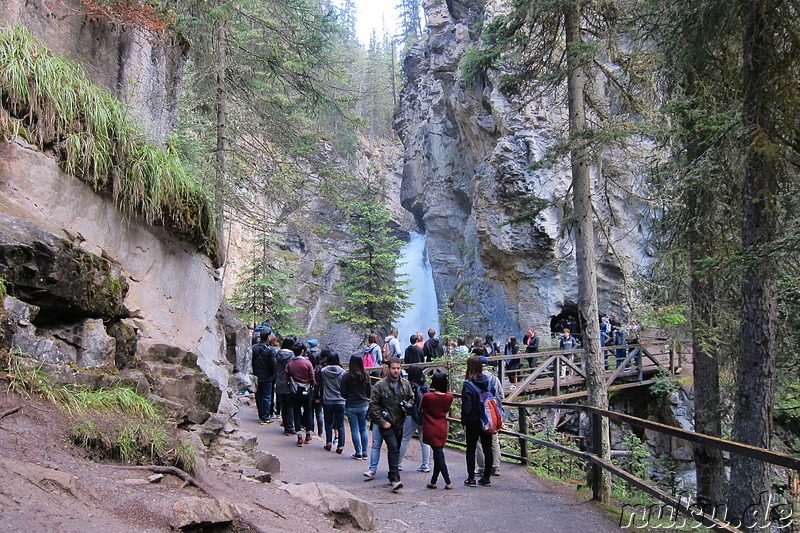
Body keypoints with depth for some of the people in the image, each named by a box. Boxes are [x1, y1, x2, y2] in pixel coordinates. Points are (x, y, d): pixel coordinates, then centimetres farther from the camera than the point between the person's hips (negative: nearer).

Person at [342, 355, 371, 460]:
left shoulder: (346, 376, -12)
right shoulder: (366, 375, -6)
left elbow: (343, 393, -8)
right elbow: (370, 391, 0)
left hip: (351, 406, -2)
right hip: (363, 405, 2)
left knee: (354, 430, 6)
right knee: (363, 429, 12)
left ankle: (358, 453, 8)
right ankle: (364, 453, 14)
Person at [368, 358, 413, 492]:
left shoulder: (406, 384, 8)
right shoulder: (380, 385, -6)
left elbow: (411, 398, 23)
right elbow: (373, 405, -3)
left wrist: (407, 406, 0)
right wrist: (381, 421, -9)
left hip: (400, 424, 5)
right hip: (387, 424, -5)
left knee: (396, 450, 11)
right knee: (393, 448, -18)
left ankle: (392, 475, 26)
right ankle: (395, 478, -21)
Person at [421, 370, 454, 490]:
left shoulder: (427, 396, -15)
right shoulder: (449, 397, -5)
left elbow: (421, 410, 1)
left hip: (430, 430, -4)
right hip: (442, 430, 4)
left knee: (439, 456, -1)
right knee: (438, 455, 14)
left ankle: (448, 482, -4)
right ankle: (433, 481, 21)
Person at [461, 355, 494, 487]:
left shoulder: (468, 385, -14)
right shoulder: (488, 382, 1)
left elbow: (466, 406, -14)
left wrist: (464, 422, -6)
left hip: (473, 422, -4)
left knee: (471, 449, 7)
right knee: (487, 449, 10)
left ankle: (471, 478, 8)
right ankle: (486, 478, 14)